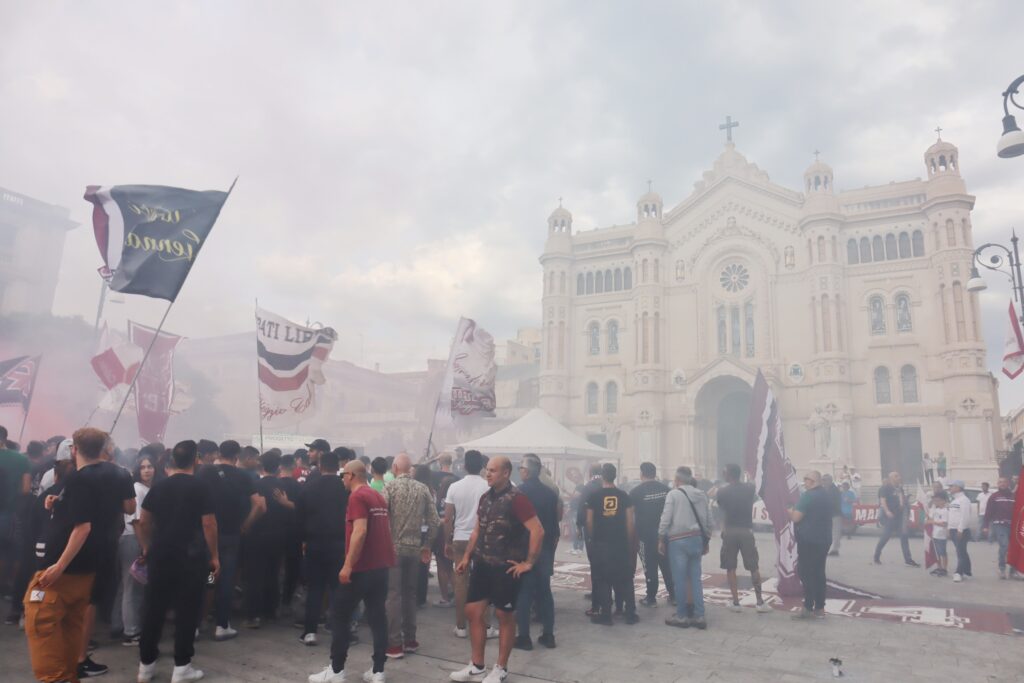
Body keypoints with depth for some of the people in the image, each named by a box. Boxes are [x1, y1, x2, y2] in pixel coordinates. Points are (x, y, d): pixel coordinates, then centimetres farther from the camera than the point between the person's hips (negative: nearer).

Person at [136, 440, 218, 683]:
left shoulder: (158, 486, 6)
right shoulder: (200, 488, -8)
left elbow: (143, 521, 8)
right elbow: (209, 524, -11)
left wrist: (147, 548, 20)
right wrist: (214, 556, -4)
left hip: (160, 555, 4)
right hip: (191, 557, -4)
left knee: (153, 609, 13)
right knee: (186, 610, 3)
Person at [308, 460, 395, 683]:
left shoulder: (357, 496, -12)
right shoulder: (379, 497, 13)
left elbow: (360, 531, -23)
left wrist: (348, 565, -22)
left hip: (361, 567, -8)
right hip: (381, 566, 8)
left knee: (339, 616, 5)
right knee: (377, 616, 9)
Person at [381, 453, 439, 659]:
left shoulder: (390, 486, -8)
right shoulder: (423, 489, 3)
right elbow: (434, 521, 1)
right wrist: (426, 546, 11)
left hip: (393, 547, -4)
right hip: (415, 548, 4)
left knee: (394, 594, 1)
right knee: (410, 593, 15)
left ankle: (394, 644, 3)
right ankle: (410, 639, 21)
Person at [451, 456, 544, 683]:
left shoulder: (516, 498, -17)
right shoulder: (485, 497, 8)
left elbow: (537, 531, -20)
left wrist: (528, 562, -17)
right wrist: (466, 557, 12)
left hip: (505, 567, -7)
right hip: (482, 564, 8)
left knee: (505, 616, 6)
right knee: (473, 611, 10)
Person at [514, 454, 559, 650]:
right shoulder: (551, 494, 2)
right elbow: (556, 522, 5)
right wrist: (551, 548, 14)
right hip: (546, 550, 5)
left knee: (523, 593, 4)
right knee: (544, 592, 14)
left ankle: (523, 637, 7)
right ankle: (548, 635, 19)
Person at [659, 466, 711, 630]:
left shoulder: (673, 494, -8)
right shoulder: (701, 494, 7)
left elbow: (666, 519, -11)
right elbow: (708, 520, 9)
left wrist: (661, 539, -1)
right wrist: (706, 541, 18)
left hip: (678, 541, -5)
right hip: (697, 539, 5)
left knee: (680, 580, 2)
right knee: (695, 579, 11)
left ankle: (681, 616, 10)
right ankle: (699, 616, 12)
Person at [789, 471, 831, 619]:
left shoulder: (807, 496, -14)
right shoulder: (827, 497, 12)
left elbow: (796, 518, -16)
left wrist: (790, 511, 3)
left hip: (808, 540, -8)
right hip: (824, 540, 8)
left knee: (806, 573, -2)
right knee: (819, 573, 11)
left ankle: (808, 608, -2)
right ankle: (819, 608, 14)